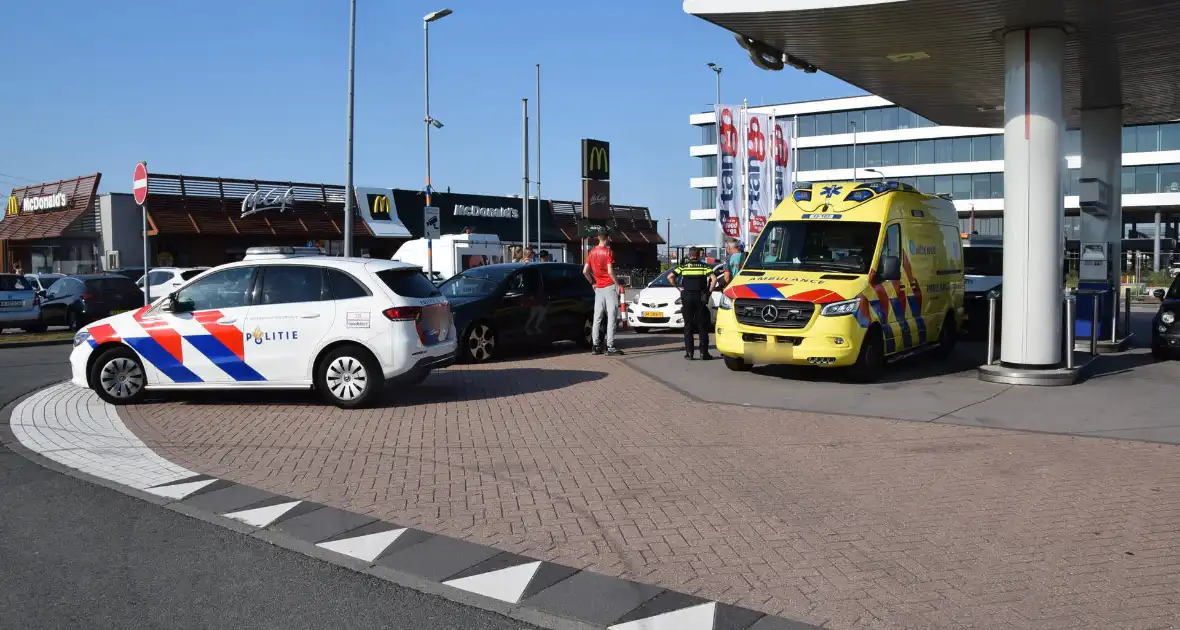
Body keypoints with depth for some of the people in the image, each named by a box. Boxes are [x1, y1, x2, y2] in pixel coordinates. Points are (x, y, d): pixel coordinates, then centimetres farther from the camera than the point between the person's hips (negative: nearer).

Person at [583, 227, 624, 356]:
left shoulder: (592, 252, 9)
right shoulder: (608, 252, -10)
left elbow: (585, 271, 8)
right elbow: (610, 271, -18)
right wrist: (618, 284, -9)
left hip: (598, 288, 6)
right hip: (609, 287, -6)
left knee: (597, 318, 10)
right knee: (611, 317, -6)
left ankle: (596, 346, 12)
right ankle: (610, 347, -10)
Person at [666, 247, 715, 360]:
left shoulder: (683, 266, 6)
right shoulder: (704, 266, 4)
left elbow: (670, 276, -4)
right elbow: (714, 278, -11)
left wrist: (677, 286, 5)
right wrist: (709, 291, -3)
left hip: (686, 297, 1)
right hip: (700, 298, -1)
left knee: (688, 326, 6)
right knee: (702, 326, 5)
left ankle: (689, 353, 3)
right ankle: (704, 353, 2)